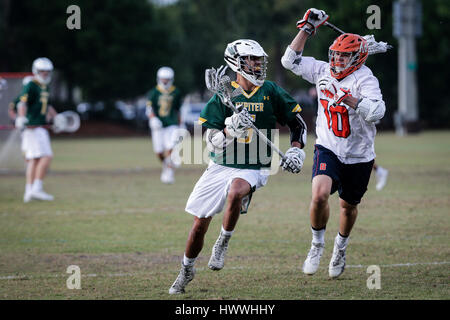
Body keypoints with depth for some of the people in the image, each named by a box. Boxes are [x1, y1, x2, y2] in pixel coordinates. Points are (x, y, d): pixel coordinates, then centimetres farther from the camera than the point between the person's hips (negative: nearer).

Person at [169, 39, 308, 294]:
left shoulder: (271, 92, -1)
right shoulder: (223, 96, -3)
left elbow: (297, 122, 11)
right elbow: (212, 141, -7)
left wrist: (296, 149, -4)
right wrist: (231, 130, -26)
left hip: (253, 170, -2)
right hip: (220, 166, 2)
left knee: (235, 193, -36)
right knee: (200, 224, 5)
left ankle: (223, 244, -15)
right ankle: (187, 270, 30)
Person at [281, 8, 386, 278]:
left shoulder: (365, 79, -18)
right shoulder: (323, 71, -2)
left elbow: (377, 111, -33)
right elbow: (291, 61, 6)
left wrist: (355, 102, -50)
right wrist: (307, 30, 0)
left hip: (358, 156, -1)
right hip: (328, 149, 2)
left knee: (349, 205, 16)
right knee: (320, 195, -23)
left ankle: (341, 249, 43)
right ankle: (317, 245, -1)